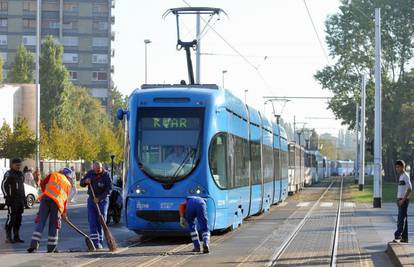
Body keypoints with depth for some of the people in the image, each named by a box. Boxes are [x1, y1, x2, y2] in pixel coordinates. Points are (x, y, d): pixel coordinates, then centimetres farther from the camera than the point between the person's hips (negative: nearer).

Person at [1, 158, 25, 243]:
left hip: (20, 200, 8)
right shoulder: (9, 174, -7)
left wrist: (24, 197, 19)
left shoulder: (21, 174, 18)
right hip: (12, 200, -8)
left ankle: (16, 236, 12)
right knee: (11, 218, -11)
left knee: (18, 219, 8)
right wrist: (7, 197, -17)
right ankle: (8, 237, -8)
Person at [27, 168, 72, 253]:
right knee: (54, 225, 11)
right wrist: (64, 212, 28)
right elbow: (65, 198, 21)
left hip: (46, 198, 0)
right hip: (57, 202, 0)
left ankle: (34, 245, -11)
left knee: (41, 221, -1)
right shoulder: (68, 183, 25)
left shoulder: (53, 175, 24)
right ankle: (51, 247, 13)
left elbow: (42, 184, 14)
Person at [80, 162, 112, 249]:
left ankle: (100, 242, 6)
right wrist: (85, 181, -14)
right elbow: (81, 183, 10)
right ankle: (95, 242, -13)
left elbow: (109, 189, -13)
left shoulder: (106, 175, -11)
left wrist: (99, 198, -20)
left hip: (102, 200, -2)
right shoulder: (90, 173, -1)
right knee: (92, 221, -8)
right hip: (91, 199, 2)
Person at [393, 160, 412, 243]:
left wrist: (403, 199, -20)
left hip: (404, 200, -9)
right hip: (400, 200, 9)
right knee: (403, 218, 10)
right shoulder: (400, 176, 16)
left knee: (401, 218, -14)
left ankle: (398, 236, -21)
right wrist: (398, 199, 16)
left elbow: (409, 189, -18)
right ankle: (404, 237, 12)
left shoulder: (405, 176, -12)